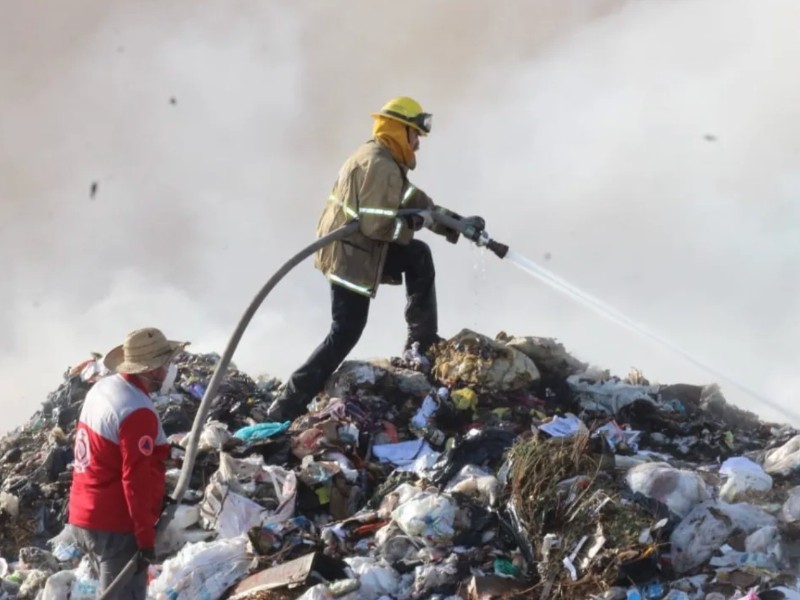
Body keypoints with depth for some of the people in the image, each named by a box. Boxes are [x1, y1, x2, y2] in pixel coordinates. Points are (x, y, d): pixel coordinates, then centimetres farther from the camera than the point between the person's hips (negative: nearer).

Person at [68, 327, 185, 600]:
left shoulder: (102, 388, 5)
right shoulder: (138, 412, -23)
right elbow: (137, 479, -23)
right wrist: (146, 537, -18)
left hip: (84, 517, 9)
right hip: (116, 527, -9)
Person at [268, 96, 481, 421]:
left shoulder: (378, 159, 15)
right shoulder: (380, 166, -19)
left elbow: (414, 201, 21)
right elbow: (377, 224, -26)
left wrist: (454, 221, 18)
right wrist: (414, 223, -11)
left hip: (352, 249, 10)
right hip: (351, 256, -10)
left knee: (418, 256, 20)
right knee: (346, 333, -6)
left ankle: (422, 339, 23)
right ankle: (288, 405, -7)